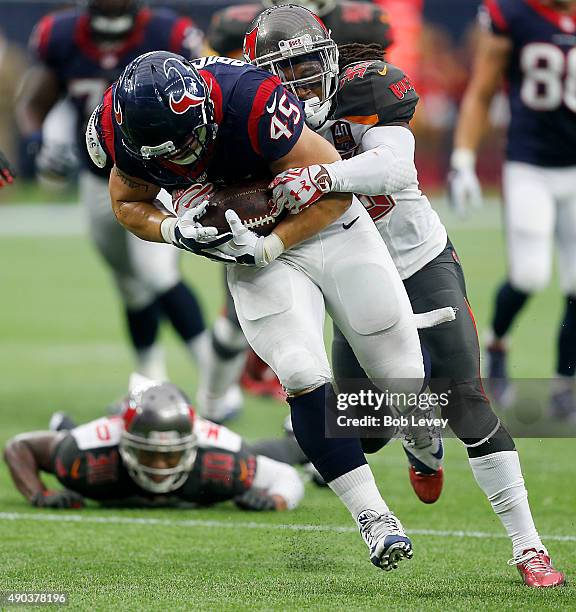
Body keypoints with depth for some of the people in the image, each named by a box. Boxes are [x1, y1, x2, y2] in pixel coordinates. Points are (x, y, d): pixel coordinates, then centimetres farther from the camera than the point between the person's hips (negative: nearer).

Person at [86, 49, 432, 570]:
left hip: (328, 226, -3)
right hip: (256, 254, 3)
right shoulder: (129, 127, -21)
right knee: (306, 381, -18)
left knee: (404, 375, 3)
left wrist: (267, 247, -28)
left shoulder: (251, 102, -36)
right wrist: (175, 230, -19)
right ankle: (373, 517, -9)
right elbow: (130, 203, 2)